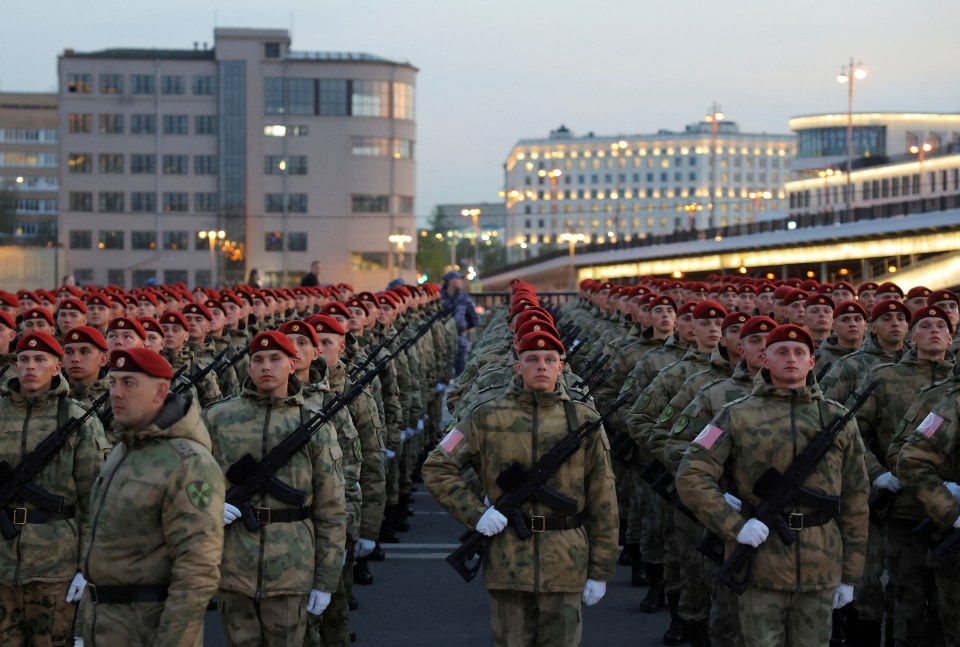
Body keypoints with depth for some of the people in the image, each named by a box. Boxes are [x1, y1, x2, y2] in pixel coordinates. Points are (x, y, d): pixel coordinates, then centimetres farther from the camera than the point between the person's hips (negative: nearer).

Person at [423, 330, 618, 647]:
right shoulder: (487, 418, 1)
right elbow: (436, 468, 5)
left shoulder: (584, 421, 4)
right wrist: (475, 512, -8)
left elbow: (602, 502, 5)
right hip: (508, 564, 0)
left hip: (566, 566, 0)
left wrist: (600, 571, 3)